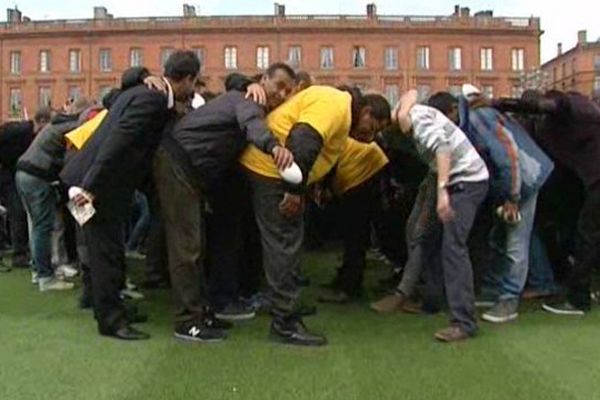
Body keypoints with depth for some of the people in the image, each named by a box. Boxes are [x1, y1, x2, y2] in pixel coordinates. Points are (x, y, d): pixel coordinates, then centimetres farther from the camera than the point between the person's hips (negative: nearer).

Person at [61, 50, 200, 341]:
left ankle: (110, 308, 31)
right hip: (97, 183, -10)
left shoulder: (148, 94, 10)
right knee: (107, 251, -1)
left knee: (108, 249, 18)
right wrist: (91, 187, -29)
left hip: (100, 181, 10)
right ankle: (111, 320, 9)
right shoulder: (151, 99, -19)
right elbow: (116, 143, -27)